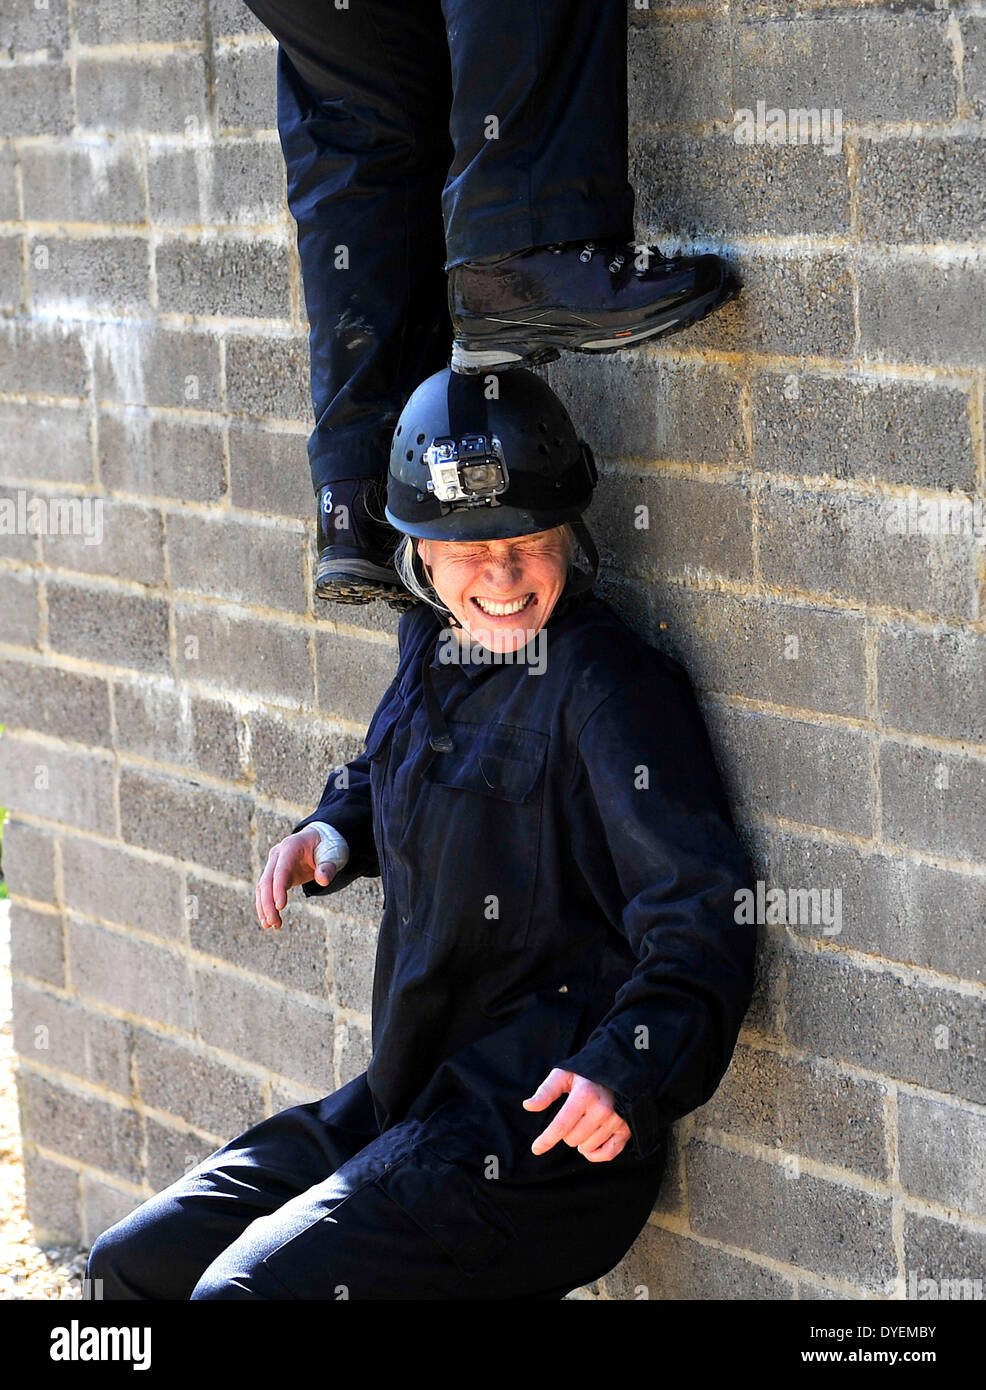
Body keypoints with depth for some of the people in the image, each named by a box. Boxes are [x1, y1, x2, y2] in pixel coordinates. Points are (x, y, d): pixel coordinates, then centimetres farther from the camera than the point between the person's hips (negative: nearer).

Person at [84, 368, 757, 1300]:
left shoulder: (608, 688, -16)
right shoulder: (434, 649, 9)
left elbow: (701, 915, -23)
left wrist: (628, 1072, -37)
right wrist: (334, 830, 13)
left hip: (542, 1131, -9)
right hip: (405, 1103, 9)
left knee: (245, 1289, -24)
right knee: (137, 1263, 11)